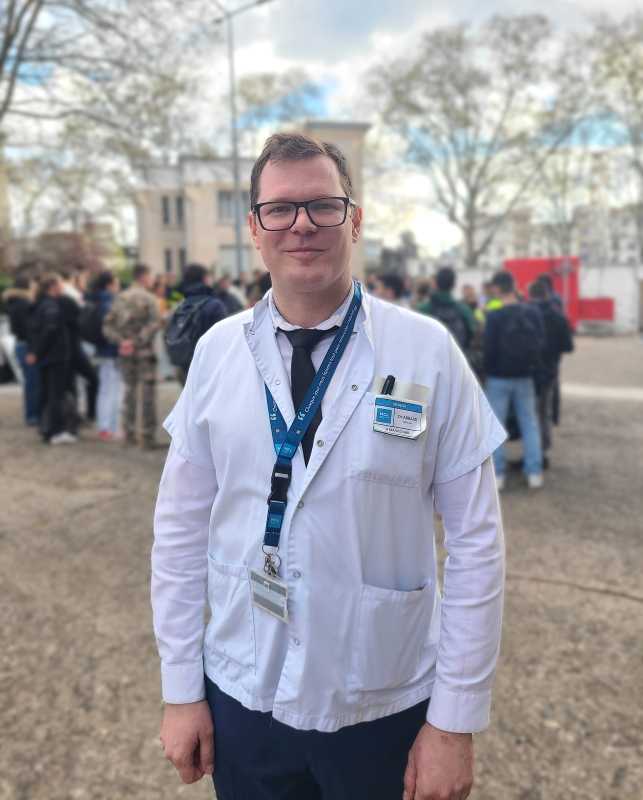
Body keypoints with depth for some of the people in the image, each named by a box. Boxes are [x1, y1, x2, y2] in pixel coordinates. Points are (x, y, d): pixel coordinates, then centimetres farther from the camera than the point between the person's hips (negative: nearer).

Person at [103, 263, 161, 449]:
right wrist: (138, 341, -20)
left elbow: (107, 325, 2)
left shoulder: (120, 298, 8)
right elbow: (154, 322, -22)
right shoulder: (148, 298, -8)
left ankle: (129, 433, 20)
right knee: (148, 393, 1)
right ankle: (148, 436, 3)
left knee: (129, 391, 15)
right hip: (144, 351, -5)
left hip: (125, 353, 5)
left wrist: (120, 341, -6)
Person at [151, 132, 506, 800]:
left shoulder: (428, 352, -13)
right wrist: (180, 691, 2)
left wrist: (454, 721, -7)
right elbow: (181, 527, -1)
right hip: (241, 697, 2)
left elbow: (475, 542, -10)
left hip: (384, 710, -1)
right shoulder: (216, 350, -5)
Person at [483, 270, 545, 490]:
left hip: (499, 378, -4)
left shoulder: (494, 316, -14)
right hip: (524, 377, 4)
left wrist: (488, 370, 1)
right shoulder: (533, 314, -1)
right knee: (529, 423, 11)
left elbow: (488, 348, -14)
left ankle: (497, 474, 8)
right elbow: (541, 344, 1)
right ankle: (534, 473, 12)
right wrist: (530, 365, 12)